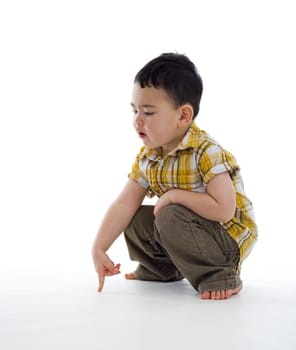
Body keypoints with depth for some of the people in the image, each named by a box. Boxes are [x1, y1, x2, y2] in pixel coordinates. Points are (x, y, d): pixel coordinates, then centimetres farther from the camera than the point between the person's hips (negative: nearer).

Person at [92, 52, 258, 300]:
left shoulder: (206, 152, -26)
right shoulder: (147, 158, -3)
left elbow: (224, 210, -33)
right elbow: (124, 204, -5)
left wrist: (174, 195, -27)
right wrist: (98, 249, -13)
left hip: (229, 237, -7)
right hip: (186, 229, 8)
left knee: (171, 218, -29)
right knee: (135, 219, 0)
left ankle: (220, 276, -12)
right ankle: (163, 268, 24)